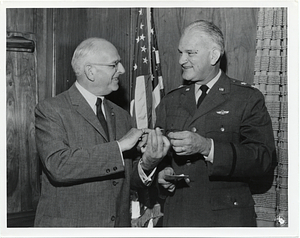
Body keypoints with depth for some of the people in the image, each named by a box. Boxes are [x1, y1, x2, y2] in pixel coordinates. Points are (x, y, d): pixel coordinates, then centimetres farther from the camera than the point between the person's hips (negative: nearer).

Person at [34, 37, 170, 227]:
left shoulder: (121, 116, 8)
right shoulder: (51, 110, -9)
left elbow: (129, 180, 9)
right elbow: (57, 165, -24)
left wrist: (147, 164, -13)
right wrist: (119, 146, -22)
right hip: (68, 225, -5)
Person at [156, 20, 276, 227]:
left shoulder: (248, 99, -4)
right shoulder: (170, 102, 11)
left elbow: (263, 159, -15)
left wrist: (206, 147, -24)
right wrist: (162, 171, -7)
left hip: (227, 217, -3)